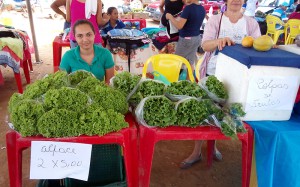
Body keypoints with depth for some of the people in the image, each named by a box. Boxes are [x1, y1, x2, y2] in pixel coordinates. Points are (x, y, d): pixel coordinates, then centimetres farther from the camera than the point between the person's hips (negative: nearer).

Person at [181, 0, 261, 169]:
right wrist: (219, 41, -32)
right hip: (212, 74, -2)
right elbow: (205, 45, -12)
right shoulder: (215, 20, 1)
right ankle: (197, 152, 14)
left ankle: (213, 144, 37)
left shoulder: (252, 23, 6)